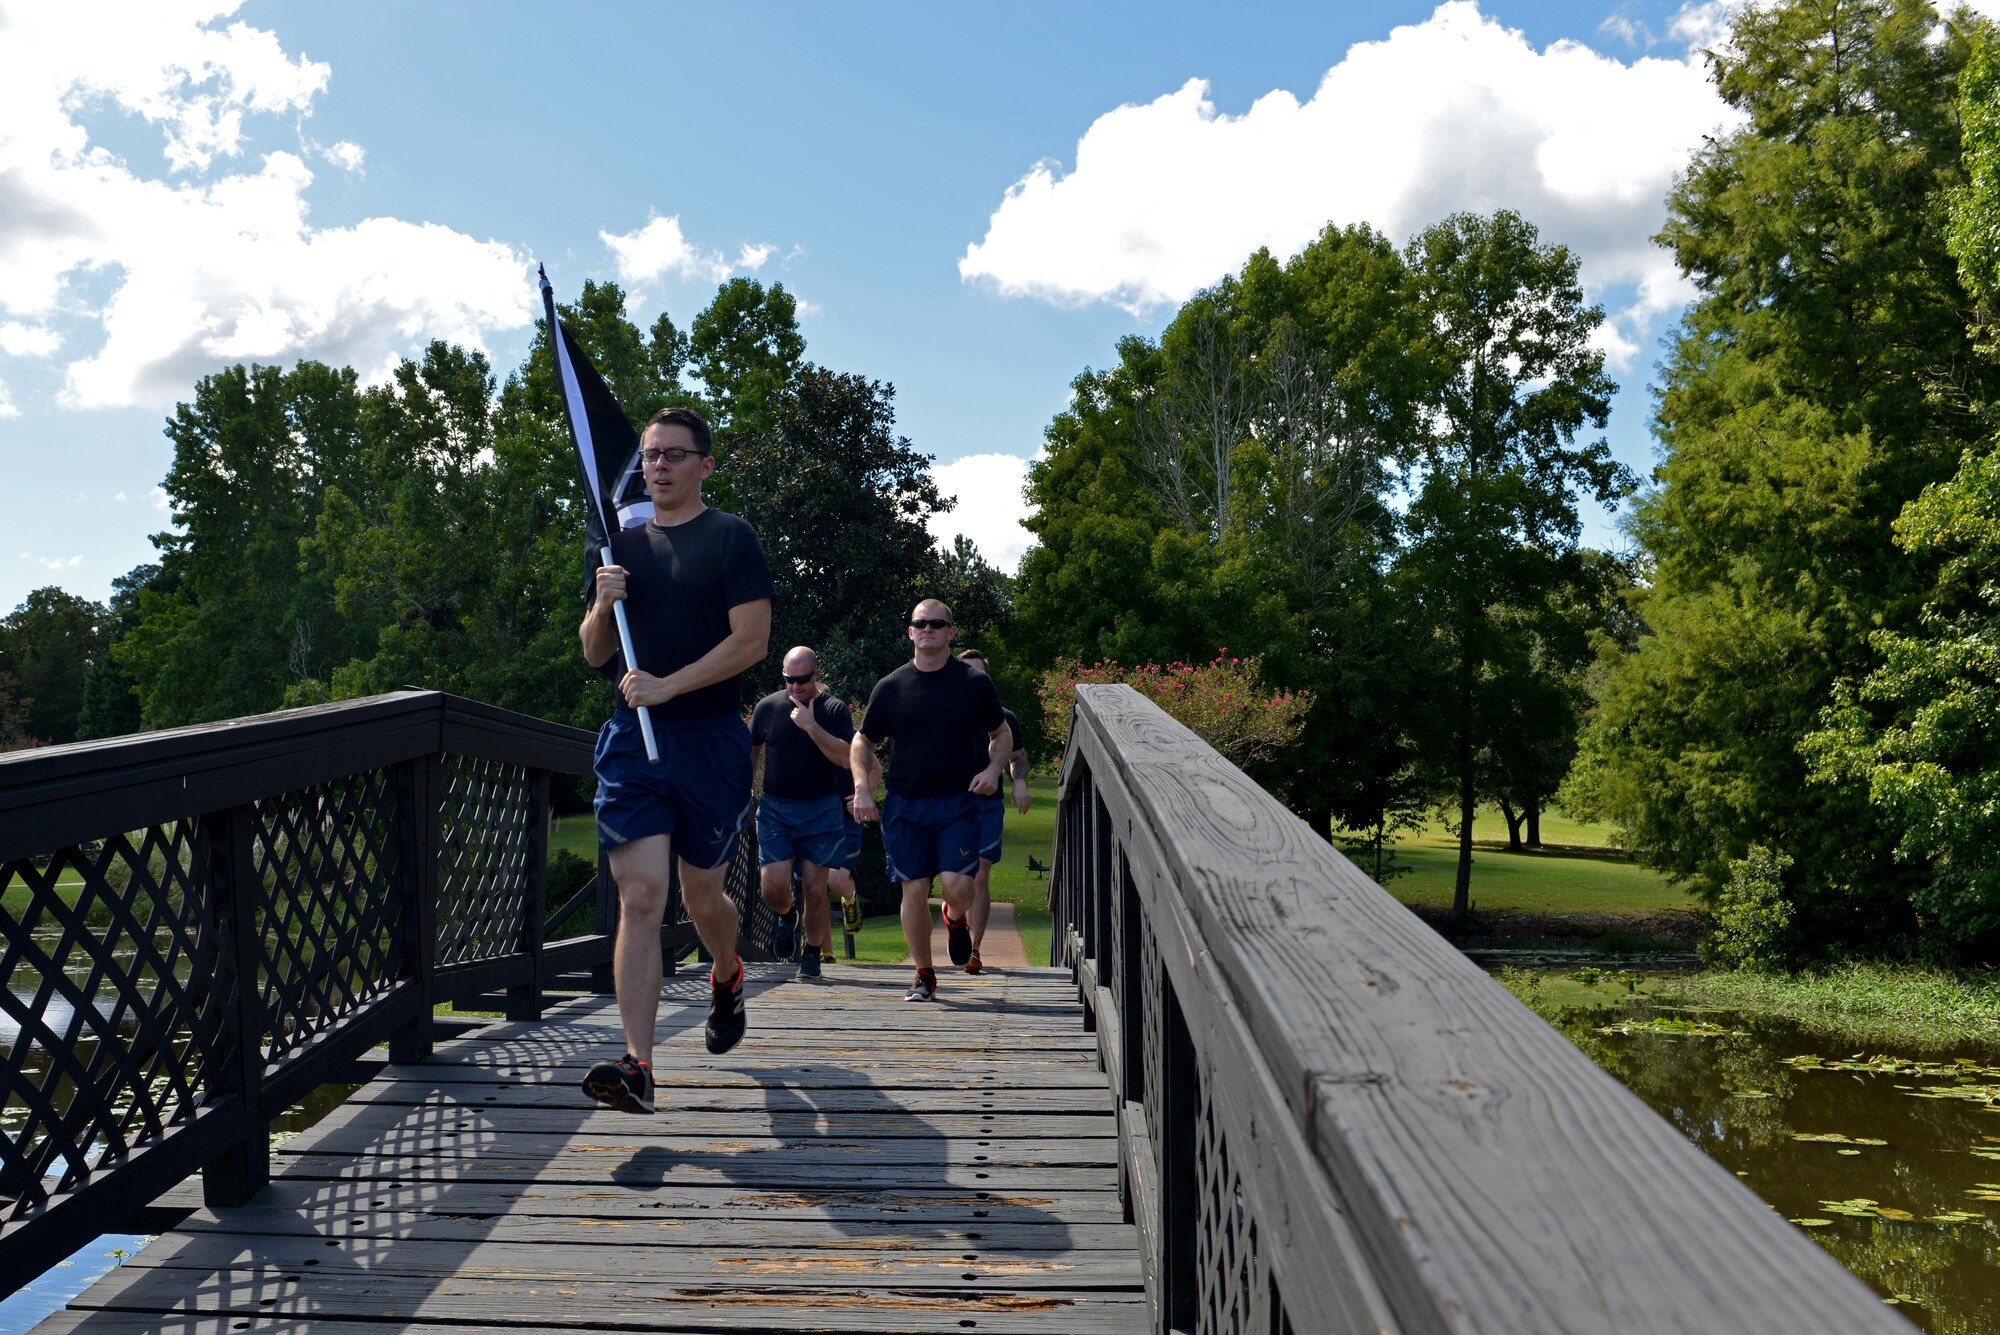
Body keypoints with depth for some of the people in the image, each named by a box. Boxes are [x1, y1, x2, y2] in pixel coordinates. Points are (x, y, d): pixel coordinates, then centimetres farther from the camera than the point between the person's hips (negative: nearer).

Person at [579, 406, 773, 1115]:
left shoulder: (731, 538, -1)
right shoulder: (624, 542, 13)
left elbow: (752, 639, -10)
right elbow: (594, 655, 16)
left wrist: (667, 685, -18)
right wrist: (602, 605, -5)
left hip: (711, 742, -2)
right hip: (631, 740, 3)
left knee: (702, 895, 11)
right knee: (640, 898, -9)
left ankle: (726, 977, 45)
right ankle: (638, 1066, -13)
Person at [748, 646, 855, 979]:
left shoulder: (834, 709, -4)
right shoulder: (767, 707, 4)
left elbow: (845, 757, -16)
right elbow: (752, 751, 17)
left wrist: (810, 725, -22)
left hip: (821, 810, -2)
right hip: (775, 808, 2)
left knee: (815, 888, -1)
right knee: (774, 887, -6)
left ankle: (812, 953, 18)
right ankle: (788, 916, 29)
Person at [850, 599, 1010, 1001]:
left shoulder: (975, 682, 3)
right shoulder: (890, 687, 4)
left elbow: (1001, 733, 15)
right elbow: (862, 743, 12)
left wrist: (993, 769, -4)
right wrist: (862, 788, -3)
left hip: (959, 803, -1)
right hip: (904, 804, 1)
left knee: (957, 885, -13)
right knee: (914, 889, 0)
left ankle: (955, 919, 24)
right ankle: (924, 975, 16)